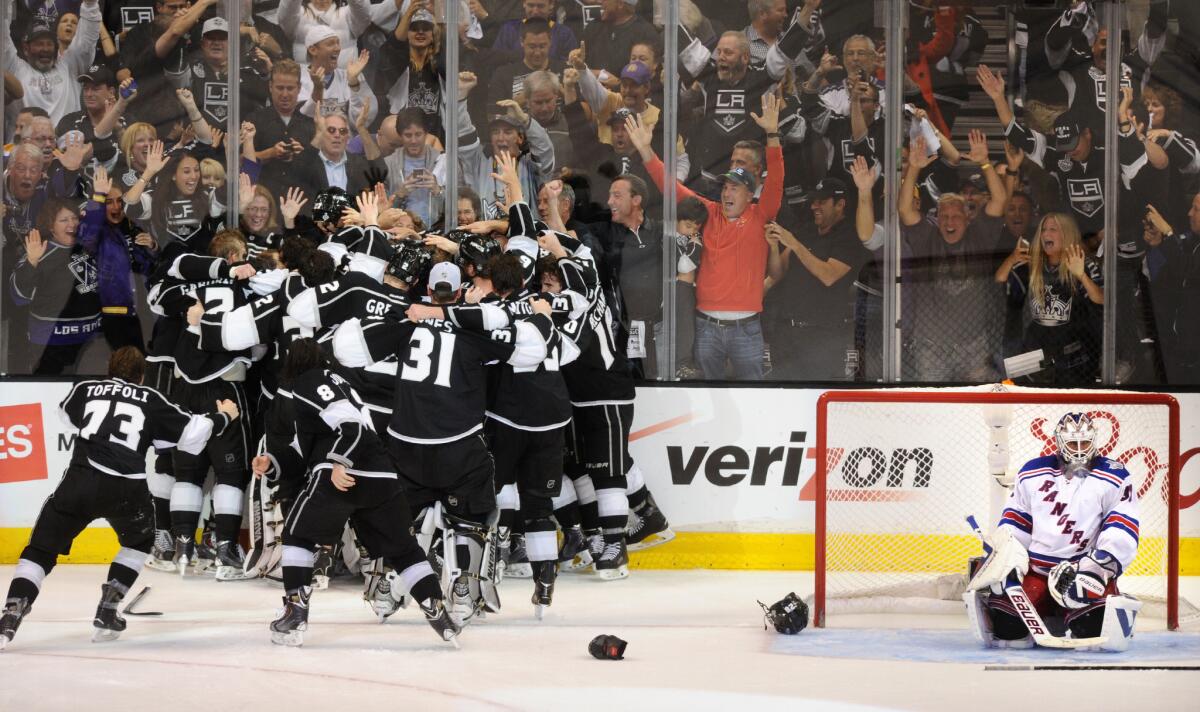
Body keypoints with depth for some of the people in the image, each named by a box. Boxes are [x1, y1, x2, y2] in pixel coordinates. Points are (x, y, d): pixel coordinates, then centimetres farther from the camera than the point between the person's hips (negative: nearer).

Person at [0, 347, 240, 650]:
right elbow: (192, 433, 16)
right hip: (126, 488, 0)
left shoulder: (86, 389, 20)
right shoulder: (152, 400, 16)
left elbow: (67, 412, 43)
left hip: (79, 481, 0)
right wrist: (223, 416, 35)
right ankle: (107, 613, 17)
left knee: (41, 548, 7)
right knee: (140, 541, 29)